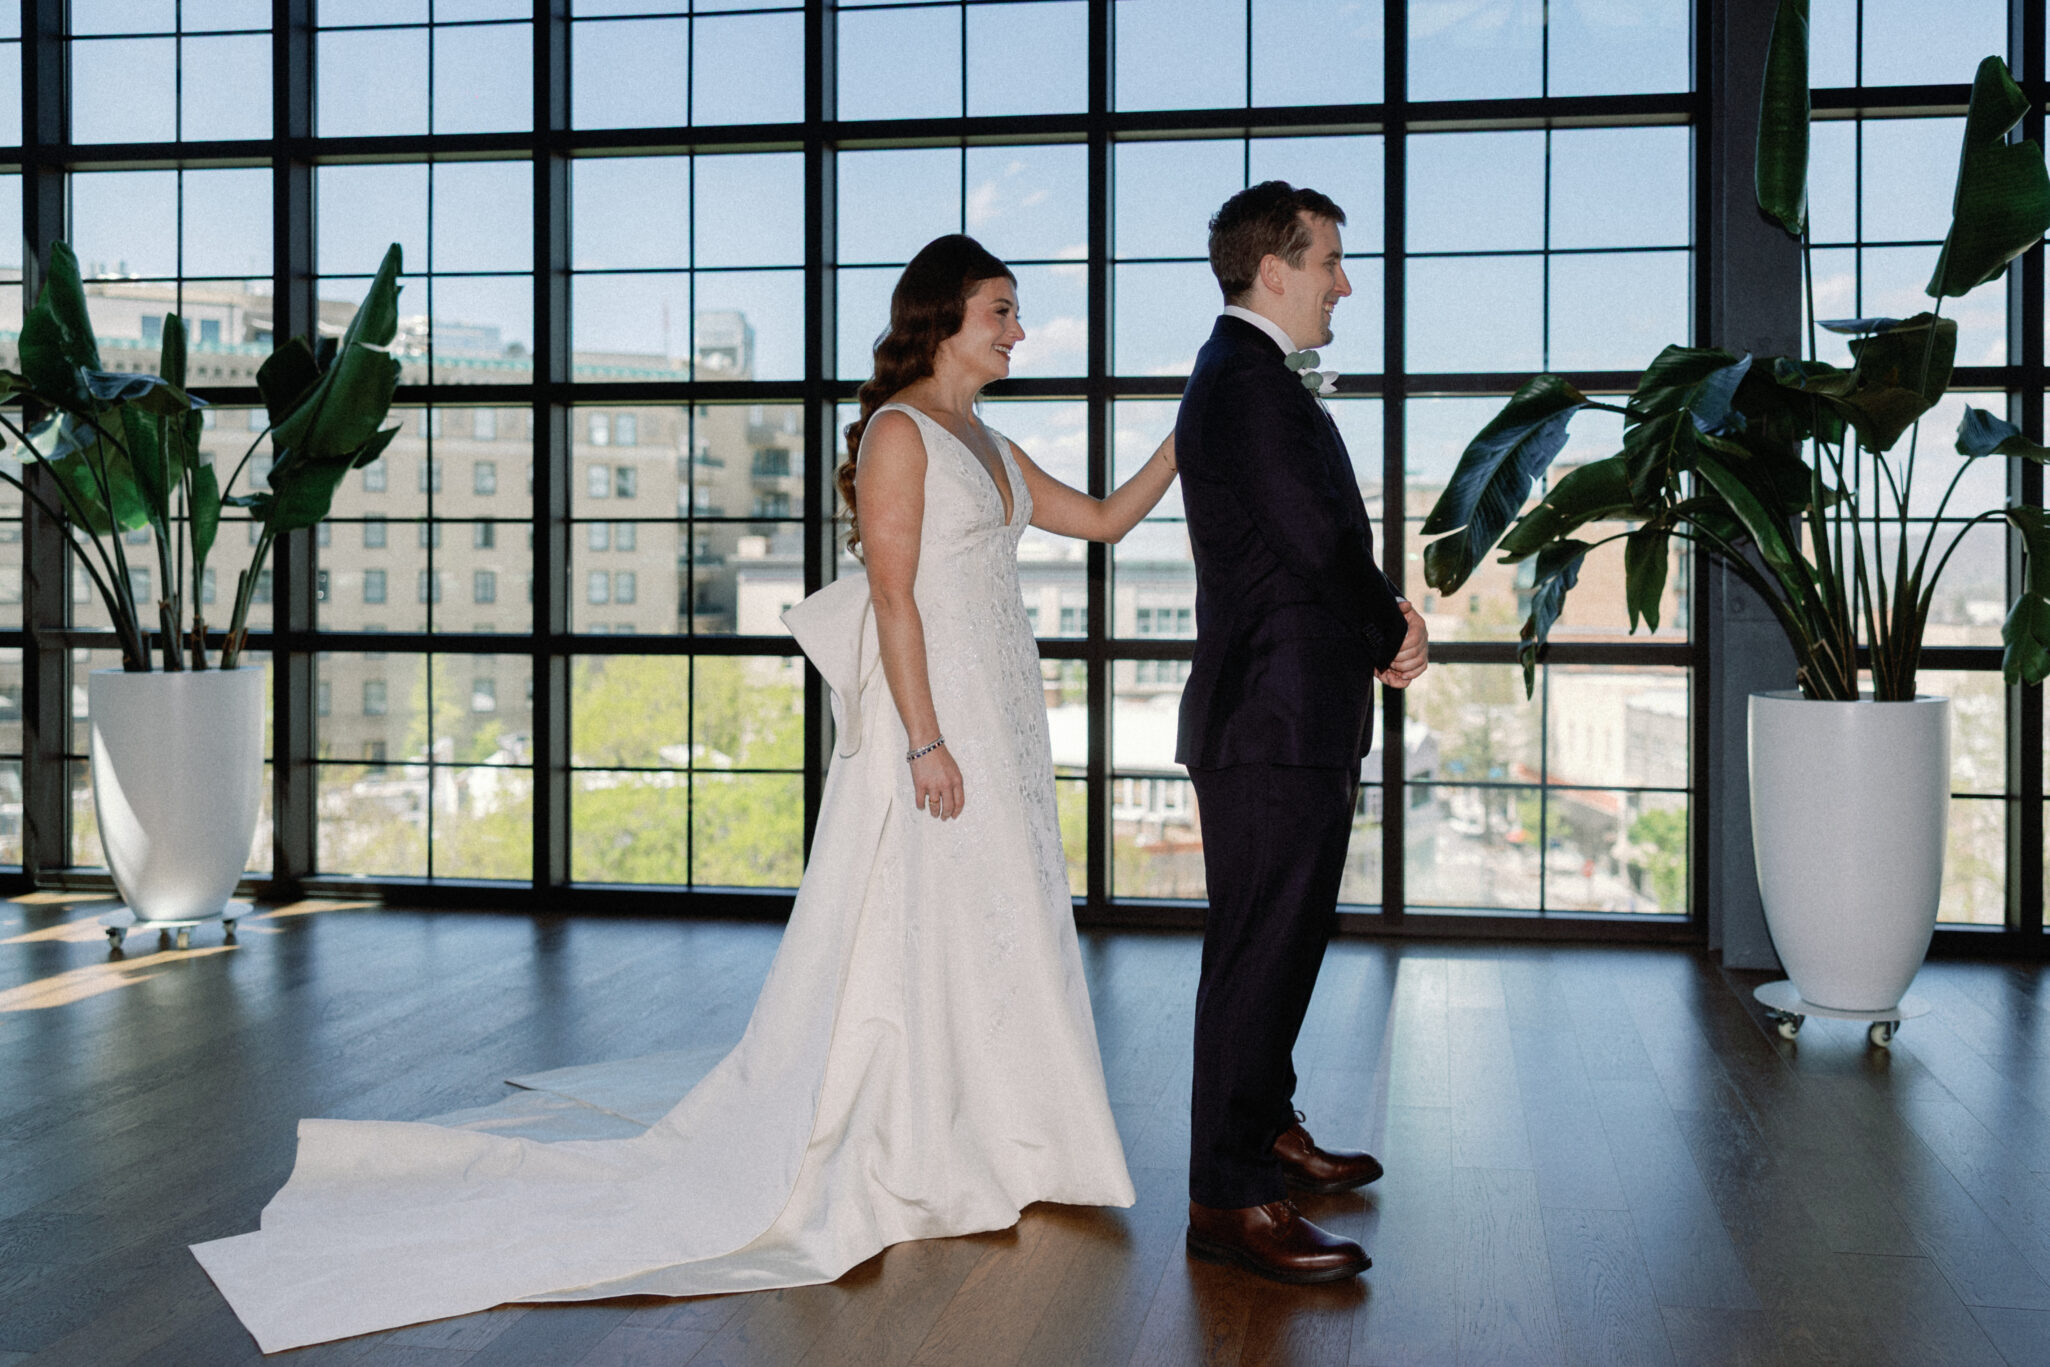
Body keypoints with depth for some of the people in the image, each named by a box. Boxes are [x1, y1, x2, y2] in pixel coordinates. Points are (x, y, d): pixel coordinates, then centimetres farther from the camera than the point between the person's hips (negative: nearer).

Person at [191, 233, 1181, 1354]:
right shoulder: (898, 432, -11)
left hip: (996, 722, 9)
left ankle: (964, 1145, 25)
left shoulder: (987, 447, 16)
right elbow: (894, 596, -17)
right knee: (902, 936, -4)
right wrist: (925, 741, -21)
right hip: (932, 716, -9)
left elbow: (1105, 518, 20)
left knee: (987, 932, 13)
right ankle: (858, 1155, 7)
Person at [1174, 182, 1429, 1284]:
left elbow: (1325, 542, 19)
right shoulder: (1248, 383, -17)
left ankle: (1265, 1129, 35)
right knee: (1259, 949, -6)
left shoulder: (1249, 377, 18)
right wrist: (1393, 638, -4)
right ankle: (1227, 1199, 0)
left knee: (1281, 939, 20)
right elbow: (1319, 546, -21)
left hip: (1295, 711, 11)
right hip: (1276, 717, -11)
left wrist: (1383, 608, 2)